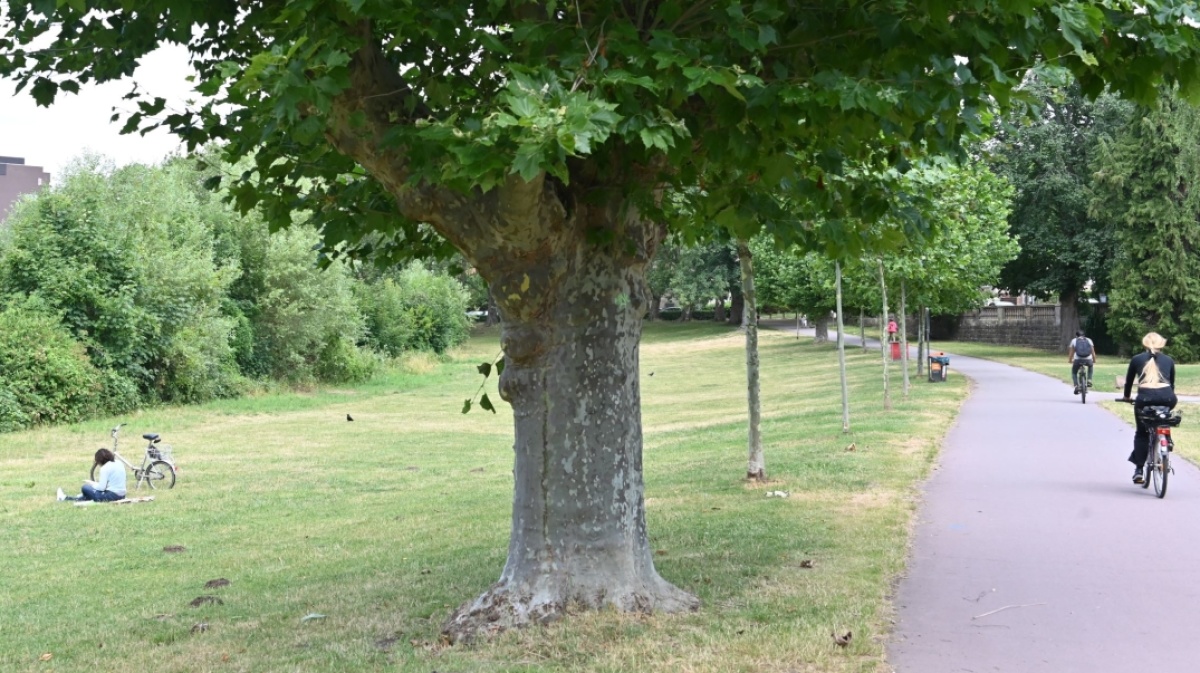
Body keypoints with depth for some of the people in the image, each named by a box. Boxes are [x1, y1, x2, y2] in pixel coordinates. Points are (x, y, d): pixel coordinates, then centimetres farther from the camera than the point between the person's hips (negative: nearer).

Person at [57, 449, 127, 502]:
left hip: (112, 495, -8)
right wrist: (100, 480, 15)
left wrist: (92, 483, 3)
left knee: (85, 488, 5)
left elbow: (101, 487, -15)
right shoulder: (119, 463, 9)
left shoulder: (105, 468, -14)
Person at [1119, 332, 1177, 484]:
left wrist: (1126, 397, 43)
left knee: (1141, 432, 16)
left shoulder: (1137, 359, 18)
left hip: (1145, 398, -1)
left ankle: (1139, 469, 7)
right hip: (1167, 398, 1)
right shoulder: (1169, 360, 21)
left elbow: (1129, 380, 26)